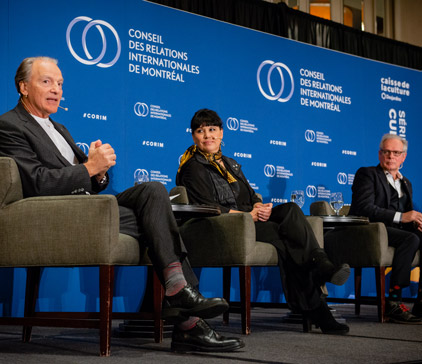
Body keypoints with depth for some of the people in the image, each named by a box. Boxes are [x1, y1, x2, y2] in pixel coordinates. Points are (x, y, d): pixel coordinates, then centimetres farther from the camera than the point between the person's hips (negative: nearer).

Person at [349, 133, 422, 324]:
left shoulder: (406, 183, 27)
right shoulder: (367, 174, 4)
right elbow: (365, 208, -12)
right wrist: (401, 217, -20)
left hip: (398, 230, 7)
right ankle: (393, 303, -32)